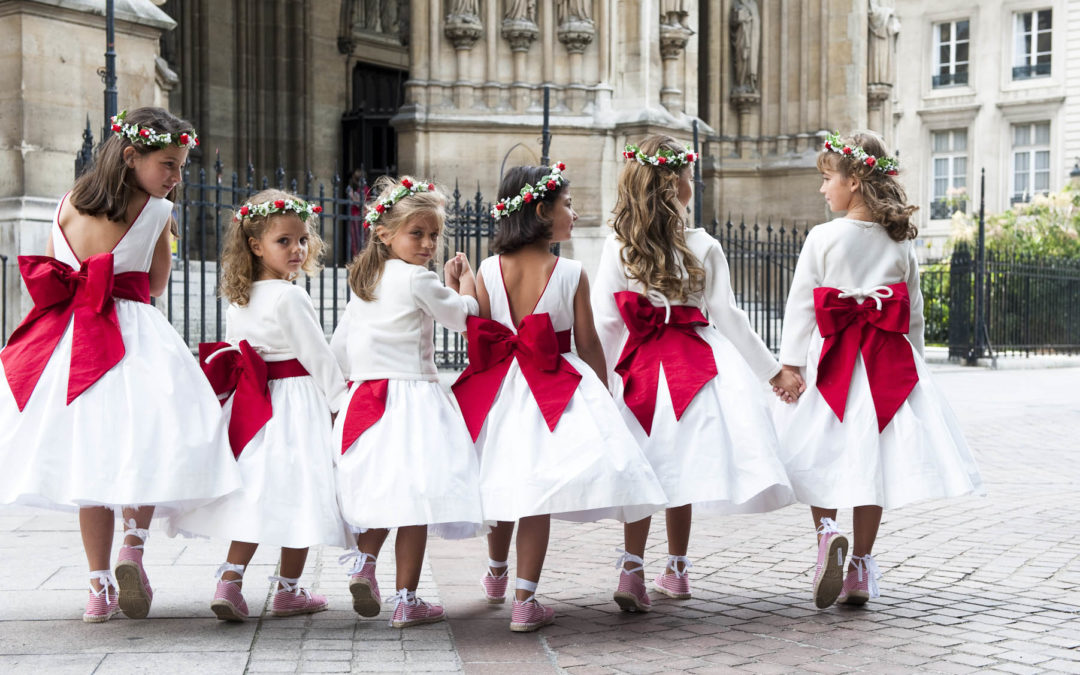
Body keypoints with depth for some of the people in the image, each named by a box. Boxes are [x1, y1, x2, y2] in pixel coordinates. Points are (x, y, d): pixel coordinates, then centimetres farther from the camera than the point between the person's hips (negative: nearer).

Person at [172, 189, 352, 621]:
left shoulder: (238, 299, 8)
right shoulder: (291, 297, -14)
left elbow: (232, 353, 15)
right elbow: (317, 356, -11)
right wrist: (341, 402, -3)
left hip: (252, 402, 7)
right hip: (298, 398, -7)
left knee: (257, 494, 9)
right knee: (298, 495, 2)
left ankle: (229, 581, 0)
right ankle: (288, 591, 10)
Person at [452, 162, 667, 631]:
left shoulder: (489, 270, -2)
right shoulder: (571, 273, -9)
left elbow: (478, 341, 1)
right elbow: (588, 344, -3)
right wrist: (603, 395, 8)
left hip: (500, 389, 4)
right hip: (553, 390, -4)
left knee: (504, 482, 19)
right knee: (539, 491, -2)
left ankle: (496, 574, 40)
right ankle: (524, 602, -3)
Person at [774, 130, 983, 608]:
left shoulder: (823, 238, -5)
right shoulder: (902, 243, 6)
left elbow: (801, 304, -6)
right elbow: (915, 310, 9)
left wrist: (790, 363, -3)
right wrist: (911, 362, 18)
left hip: (831, 358, -3)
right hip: (888, 362, 3)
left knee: (818, 453, 8)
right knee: (869, 455, 7)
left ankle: (826, 528, -17)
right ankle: (862, 567, 10)